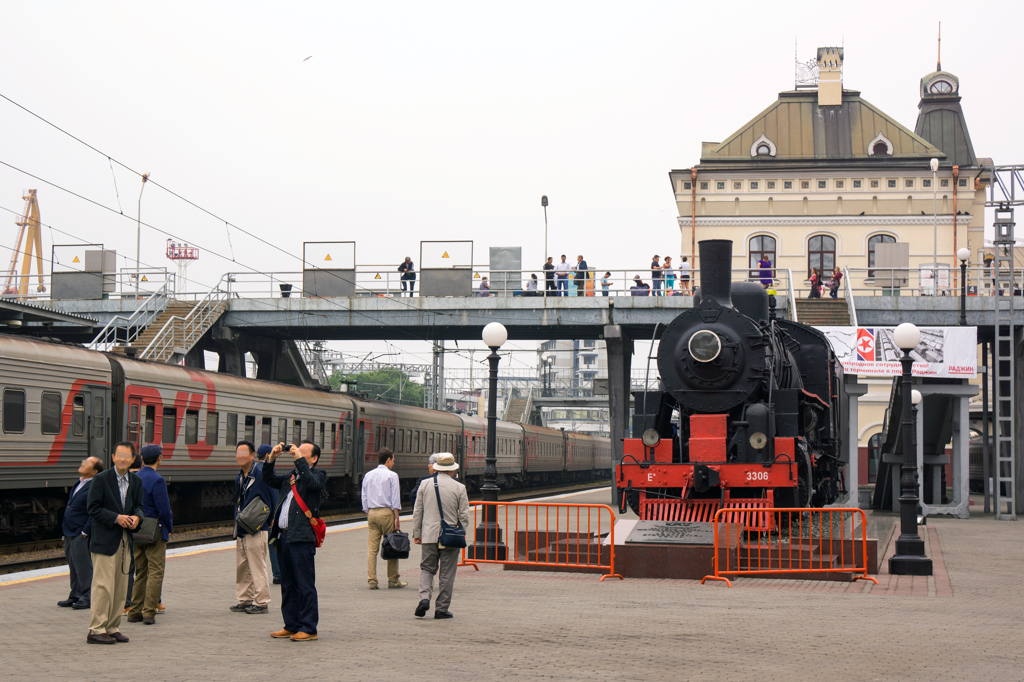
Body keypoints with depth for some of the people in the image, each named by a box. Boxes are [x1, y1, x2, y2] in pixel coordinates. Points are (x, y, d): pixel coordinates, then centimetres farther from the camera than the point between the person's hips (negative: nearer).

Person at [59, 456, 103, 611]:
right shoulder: (78, 484, 13)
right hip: (70, 533, 9)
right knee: (73, 567, 16)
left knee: (83, 566, -4)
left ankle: (87, 597, 3)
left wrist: (84, 532, -18)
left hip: (81, 535, -9)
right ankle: (75, 595, 24)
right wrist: (66, 533, 19)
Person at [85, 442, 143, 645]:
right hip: (104, 540, -6)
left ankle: (112, 628, 18)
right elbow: (93, 509, -9)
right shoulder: (101, 479, -6)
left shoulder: (136, 481, 11)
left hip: (125, 540, 6)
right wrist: (116, 518, -18)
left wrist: (136, 517, -7)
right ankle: (96, 630, -4)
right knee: (103, 586, -8)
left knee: (120, 588, 9)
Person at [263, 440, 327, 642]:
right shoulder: (291, 475, 19)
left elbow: (311, 482, -22)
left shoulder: (318, 475, -1)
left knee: (305, 585, -5)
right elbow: (269, 480, 22)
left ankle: (308, 628, -1)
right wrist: (271, 459, 9)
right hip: (284, 537, 8)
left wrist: (299, 458, -19)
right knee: (288, 585, 13)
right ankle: (291, 625, 20)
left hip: (302, 538, -8)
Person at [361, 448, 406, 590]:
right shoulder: (392, 476, -3)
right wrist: (396, 518, -6)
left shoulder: (368, 476, 13)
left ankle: (372, 580, -1)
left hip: (372, 513, 5)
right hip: (386, 512, -5)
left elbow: (364, 497, 15)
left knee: (372, 548, 2)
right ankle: (393, 580, 8)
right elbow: (395, 499, -7)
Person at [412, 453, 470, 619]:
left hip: (429, 536, 1)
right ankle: (441, 608, 8)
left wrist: (417, 533, 12)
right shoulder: (459, 487, -4)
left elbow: (417, 512, 4)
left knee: (427, 568, 12)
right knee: (446, 574, 6)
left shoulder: (425, 484, 0)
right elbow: (464, 515, -2)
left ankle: (424, 597, -11)